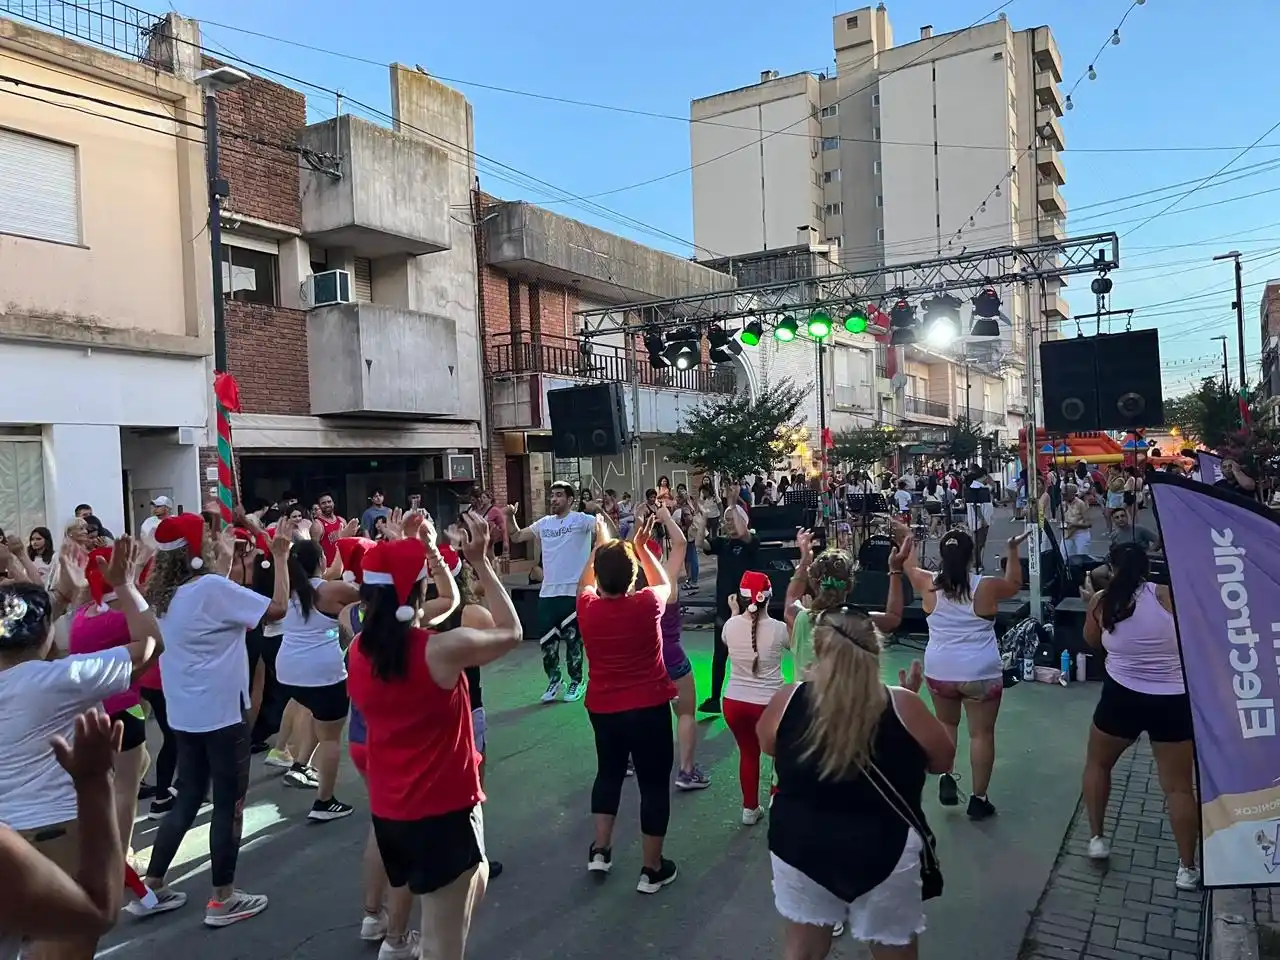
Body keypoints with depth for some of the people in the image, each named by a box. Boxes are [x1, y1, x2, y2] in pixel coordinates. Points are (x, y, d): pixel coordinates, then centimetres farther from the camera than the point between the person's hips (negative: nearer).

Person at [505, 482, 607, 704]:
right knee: (546, 639, 10)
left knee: (572, 638, 6)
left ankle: (576, 682, 22)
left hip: (573, 591, -5)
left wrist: (599, 512, -40)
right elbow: (516, 537, 18)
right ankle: (554, 679, 28)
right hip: (547, 592, 5)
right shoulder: (543, 523, 10)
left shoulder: (581, 520, -5)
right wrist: (510, 517, 2)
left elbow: (606, 531, -20)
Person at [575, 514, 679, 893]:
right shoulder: (646, 604, -17)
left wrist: (600, 544, 22)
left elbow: (585, 582, 15)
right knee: (654, 782, 9)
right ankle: (652, 869, 17)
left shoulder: (587, 607, -10)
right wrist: (641, 546, 12)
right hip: (649, 708, -3)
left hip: (602, 708, 3)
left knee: (608, 773, 24)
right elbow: (664, 584, 8)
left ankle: (600, 851, 29)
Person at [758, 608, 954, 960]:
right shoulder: (901, 706, -16)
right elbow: (942, 761, 1)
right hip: (884, 853, -1)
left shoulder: (789, 700, -12)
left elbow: (767, 745, 9)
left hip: (799, 847, 1)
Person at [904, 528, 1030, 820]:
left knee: (946, 724, 24)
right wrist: (1012, 550, 19)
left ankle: (947, 778, 13)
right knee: (982, 733, 9)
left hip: (939, 671, 2)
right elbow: (1015, 583, 13)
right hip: (981, 673, -2)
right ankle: (978, 799, 15)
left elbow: (910, 567, 16)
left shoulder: (929, 585, -5)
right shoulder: (987, 587, -8)